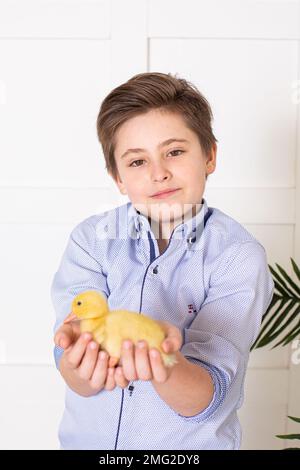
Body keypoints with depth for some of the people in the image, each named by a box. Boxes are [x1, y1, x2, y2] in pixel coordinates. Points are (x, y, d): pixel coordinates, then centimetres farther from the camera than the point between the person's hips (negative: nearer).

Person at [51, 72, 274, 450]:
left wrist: (164, 366, -40)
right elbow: (79, 384, -17)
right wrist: (82, 359, -37)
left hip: (191, 444, -1)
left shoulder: (239, 256, -17)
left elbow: (204, 401, -21)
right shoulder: (91, 238, -11)